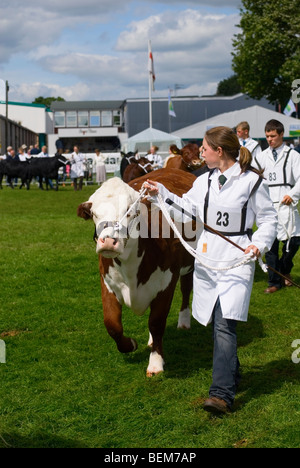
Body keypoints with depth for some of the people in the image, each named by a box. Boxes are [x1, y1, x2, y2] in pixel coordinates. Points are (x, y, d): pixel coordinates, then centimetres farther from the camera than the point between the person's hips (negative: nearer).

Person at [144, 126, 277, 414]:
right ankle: (231, 375, 33)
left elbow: (268, 219, 0)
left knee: (224, 323, -14)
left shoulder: (252, 181, -7)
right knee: (216, 321, 13)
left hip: (236, 258, -6)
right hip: (206, 256, 6)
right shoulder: (204, 181, 9)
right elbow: (184, 211, 13)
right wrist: (160, 194, 5)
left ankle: (222, 393, -15)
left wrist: (259, 243, -14)